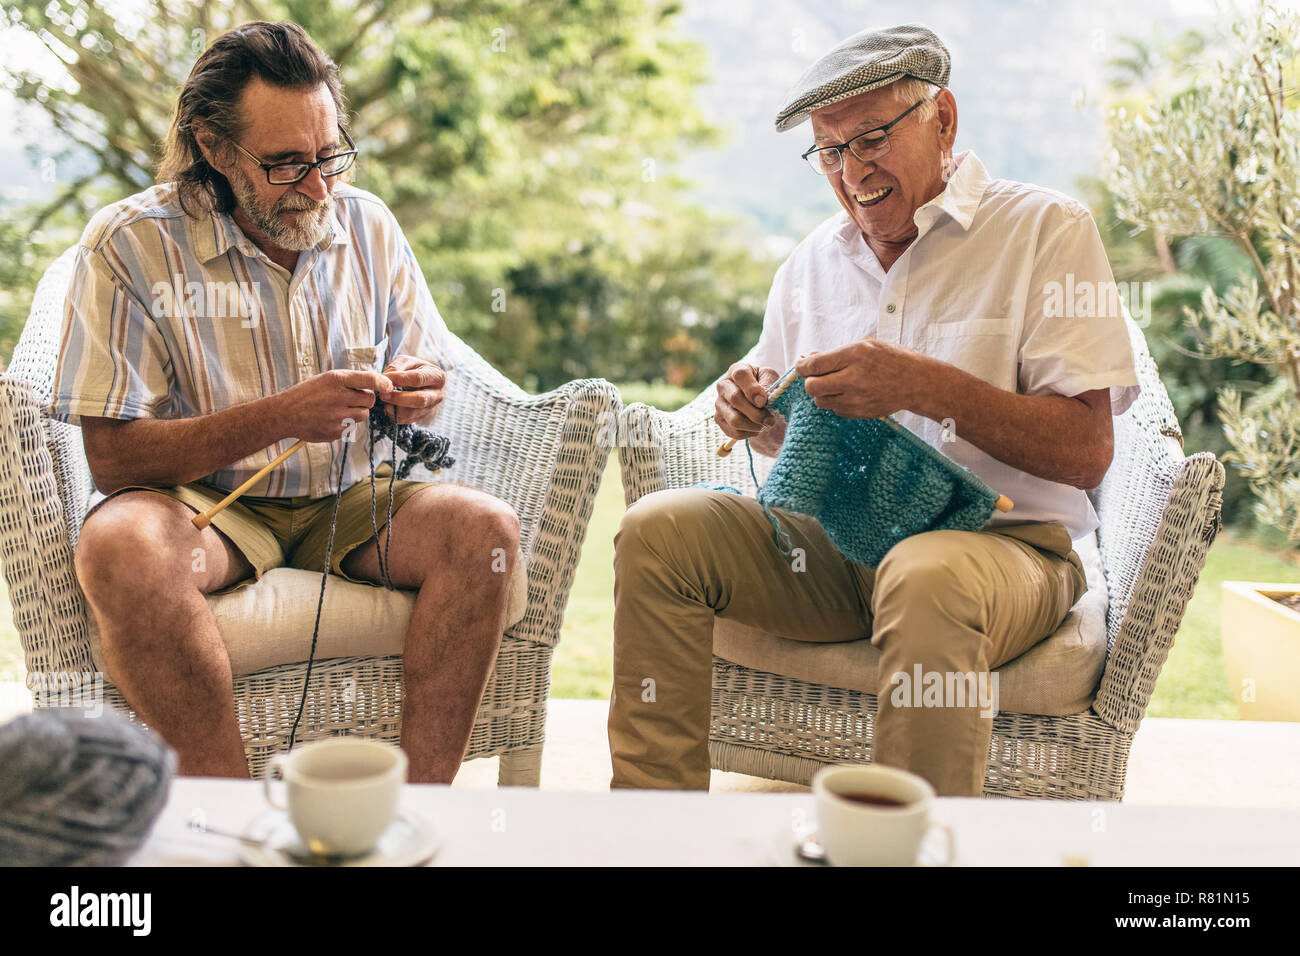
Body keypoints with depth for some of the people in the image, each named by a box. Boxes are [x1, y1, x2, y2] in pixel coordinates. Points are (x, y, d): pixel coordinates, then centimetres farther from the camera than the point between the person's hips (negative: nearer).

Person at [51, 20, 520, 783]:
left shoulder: (368, 225, 4)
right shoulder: (130, 243, -9)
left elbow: (428, 380, 14)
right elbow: (112, 455, -13)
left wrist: (417, 393, -13)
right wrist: (280, 417, -25)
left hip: (348, 500, 3)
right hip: (205, 505, -3)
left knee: (486, 528, -25)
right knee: (123, 545, -36)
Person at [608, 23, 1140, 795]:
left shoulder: (1046, 229, -2)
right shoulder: (813, 260, 14)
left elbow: (1087, 454, -10)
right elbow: (792, 436, 20)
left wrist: (928, 386, -22)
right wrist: (756, 412, -5)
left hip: (1005, 541, -5)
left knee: (926, 578, -39)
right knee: (656, 533, -15)